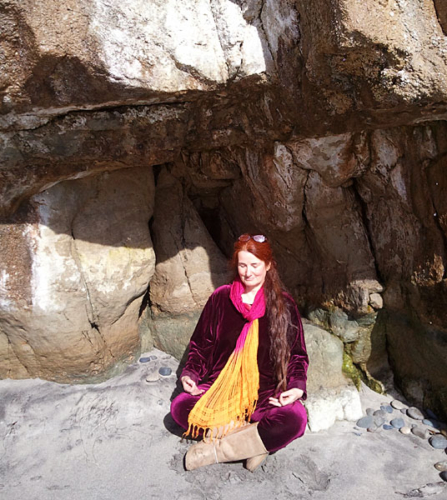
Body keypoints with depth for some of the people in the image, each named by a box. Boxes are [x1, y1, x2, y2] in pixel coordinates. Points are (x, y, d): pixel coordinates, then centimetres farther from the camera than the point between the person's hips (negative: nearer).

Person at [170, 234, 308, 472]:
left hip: (267, 393, -1)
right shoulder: (220, 298, 4)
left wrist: (296, 387, -10)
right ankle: (257, 439, -17)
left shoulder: (283, 305, 2)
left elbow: (298, 354, 8)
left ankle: (216, 449, -19)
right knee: (180, 407, -26)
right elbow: (200, 344, 13)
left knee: (295, 419, -32)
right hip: (222, 388, 1)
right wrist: (190, 374, -3)